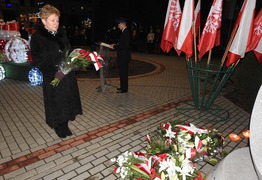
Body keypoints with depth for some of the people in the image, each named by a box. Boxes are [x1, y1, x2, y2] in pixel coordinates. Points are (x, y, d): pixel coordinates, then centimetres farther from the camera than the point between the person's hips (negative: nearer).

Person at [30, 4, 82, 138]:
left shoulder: (61, 33, 6)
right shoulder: (37, 37, -9)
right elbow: (37, 61, -12)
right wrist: (53, 73, -22)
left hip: (67, 75, 5)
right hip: (53, 77, -5)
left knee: (67, 100, 12)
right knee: (56, 103, 7)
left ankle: (64, 126, 31)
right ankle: (59, 128, 29)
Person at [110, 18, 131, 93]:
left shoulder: (125, 32, -17)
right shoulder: (124, 32, 14)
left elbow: (125, 45, -24)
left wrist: (115, 46, -15)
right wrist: (116, 45, 8)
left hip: (124, 56, -10)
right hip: (123, 56, 10)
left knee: (123, 72, -2)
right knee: (123, 72, 17)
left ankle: (124, 89, 8)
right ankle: (123, 87, 28)